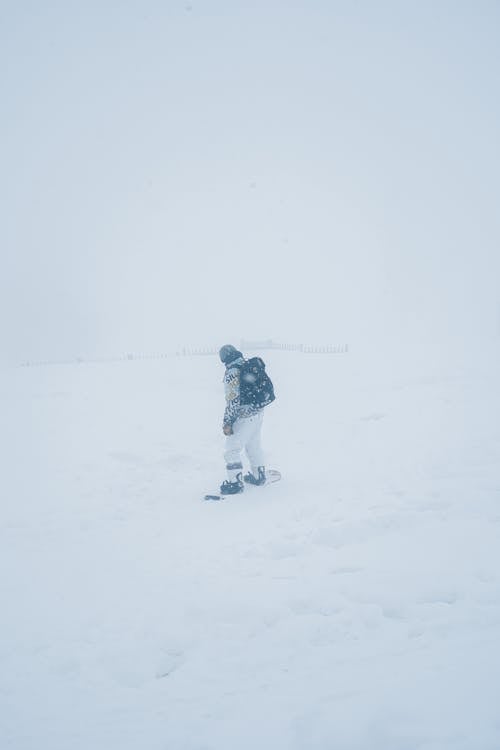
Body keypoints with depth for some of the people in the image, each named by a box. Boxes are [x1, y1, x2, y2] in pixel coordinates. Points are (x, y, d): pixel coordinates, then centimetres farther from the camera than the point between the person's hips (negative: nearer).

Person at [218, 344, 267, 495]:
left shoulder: (232, 372, -20)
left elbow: (233, 400, -22)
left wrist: (227, 423, -17)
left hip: (244, 417, -9)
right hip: (258, 412, 9)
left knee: (232, 449, 1)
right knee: (253, 445, 24)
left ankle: (235, 483, 6)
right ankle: (258, 475, 36)